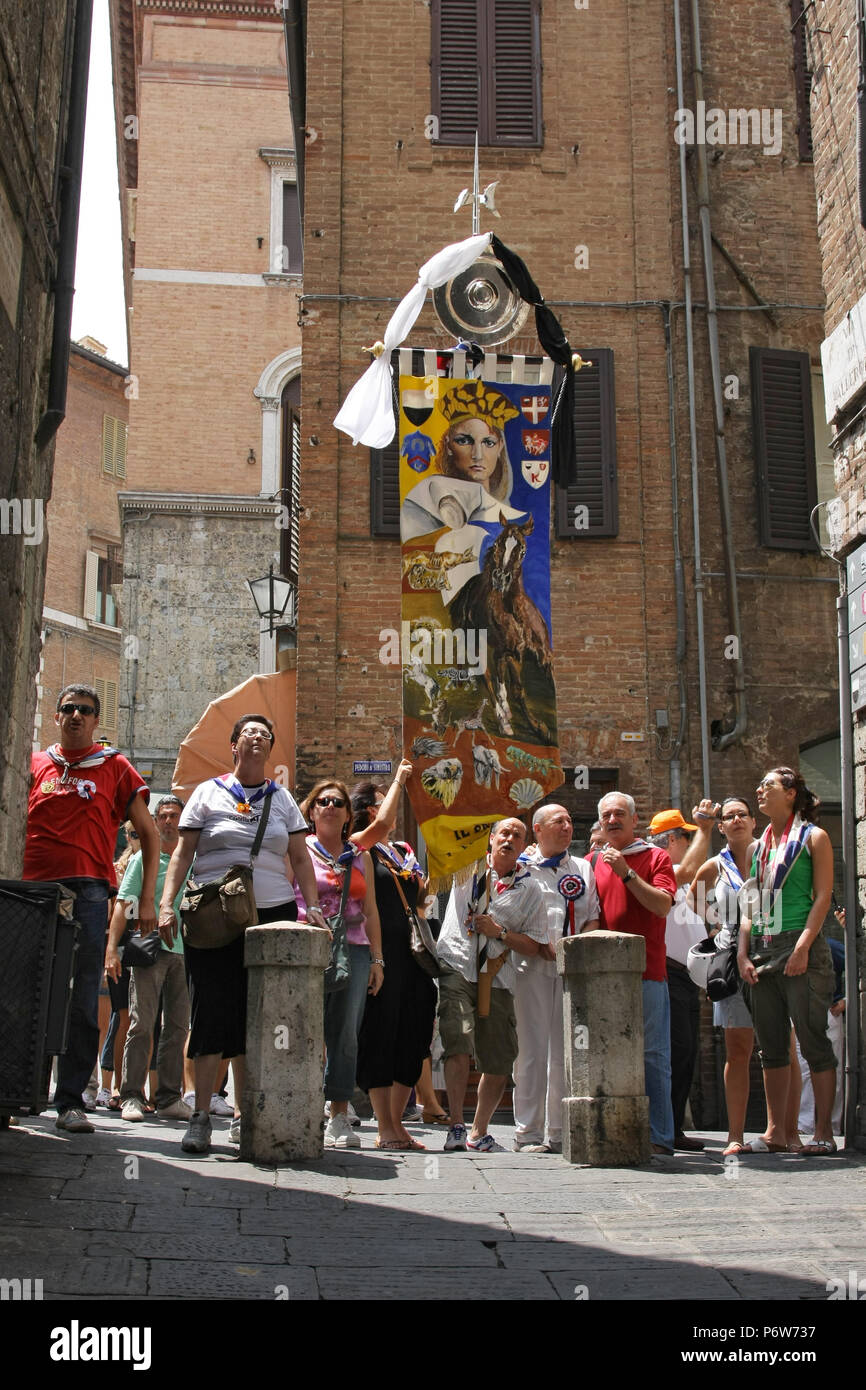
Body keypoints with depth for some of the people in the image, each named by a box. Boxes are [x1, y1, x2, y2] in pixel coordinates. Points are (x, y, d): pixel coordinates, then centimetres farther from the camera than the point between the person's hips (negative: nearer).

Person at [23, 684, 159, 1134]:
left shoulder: (114, 767, 9)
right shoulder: (35, 764, 15)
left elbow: (149, 834, 11)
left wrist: (147, 901, 4)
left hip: (87, 893, -2)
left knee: (82, 1003, -3)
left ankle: (70, 1101, 2)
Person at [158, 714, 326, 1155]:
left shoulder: (281, 799, 15)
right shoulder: (208, 793, 9)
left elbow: (300, 858, 13)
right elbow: (182, 852, 5)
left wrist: (312, 906, 1)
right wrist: (166, 903, -6)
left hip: (273, 915, 2)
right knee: (212, 1010, -9)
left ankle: (243, 1116, 9)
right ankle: (200, 1117, -6)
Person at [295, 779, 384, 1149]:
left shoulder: (360, 857, 17)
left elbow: (370, 911, 17)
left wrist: (377, 958, 11)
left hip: (354, 951, 4)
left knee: (345, 1035, 1)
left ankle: (339, 1118, 5)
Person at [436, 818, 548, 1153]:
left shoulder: (529, 890, 10)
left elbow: (532, 946, 8)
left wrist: (499, 932, -6)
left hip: (497, 980, 3)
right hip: (456, 969, -2)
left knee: (500, 1064, 3)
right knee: (459, 1046, -19)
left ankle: (479, 1133, 19)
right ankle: (455, 1128, -13)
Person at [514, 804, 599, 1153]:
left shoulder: (583, 869, 19)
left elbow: (594, 917, 15)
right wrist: (539, 945, -11)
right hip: (531, 967, -3)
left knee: (567, 1052, 3)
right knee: (532, 1049, -5)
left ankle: (561, 1133, 9)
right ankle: (528, 1133, 0)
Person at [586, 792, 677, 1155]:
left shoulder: (656, 857, 6)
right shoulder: (592, 862, 16)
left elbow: (663, 905, -9)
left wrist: (627, 873, -12)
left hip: (647, 974, -4)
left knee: (652, 1055, -3)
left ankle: (659, 1136, 1)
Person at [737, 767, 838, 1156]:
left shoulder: (813, 837, 1)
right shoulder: (760, 845, 18)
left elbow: (823, 896, -7)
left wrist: (803, 947, -17)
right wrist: (743, 952, 5)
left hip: (800, 950, -6)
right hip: (762, 952, 6)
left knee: (813, 1040, -4)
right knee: (771, 1046, 7)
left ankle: (823, 1132, 1)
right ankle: (776, 1132, 11)